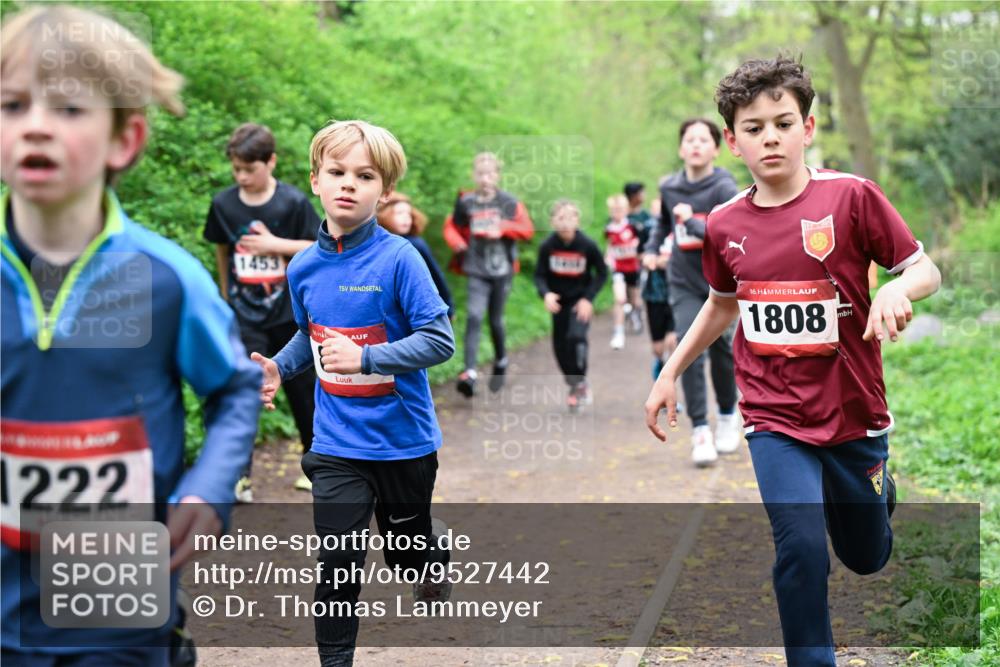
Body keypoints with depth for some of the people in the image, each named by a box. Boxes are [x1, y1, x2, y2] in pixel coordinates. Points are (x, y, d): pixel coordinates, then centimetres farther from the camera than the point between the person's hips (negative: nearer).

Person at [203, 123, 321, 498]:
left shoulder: (293, 202, -9)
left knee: (302, 389, 12)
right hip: (246, 316, 0)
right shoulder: (223, 204, -3)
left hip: (289, 312, 0)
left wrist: (275, 244, -17)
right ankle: (240, 475, -3)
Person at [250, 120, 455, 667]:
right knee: (338, 561, -4)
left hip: (403, 439, -2)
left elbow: (439, 339, -20)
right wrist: (278, 367, -1)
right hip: (336, 443, 2)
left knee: (407, 549, 18)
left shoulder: (397, 258, -17)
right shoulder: (303, 267, -1)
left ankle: (436, 568, 53)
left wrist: (365, 357, -30)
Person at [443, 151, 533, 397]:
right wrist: (459, 246, -9)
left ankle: (501, 361, 39)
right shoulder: (466, 202, -1)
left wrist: (503, 228, -19)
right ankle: (469, 373, -22)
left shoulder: (509, 202, -1)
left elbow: (527, 230, -4)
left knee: (496, 320, 12)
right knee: (474, 316, -17)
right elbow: (451, 228, 10)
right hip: (477, 271, -1)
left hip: (502, 269, 1)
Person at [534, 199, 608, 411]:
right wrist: (546, 294, -23)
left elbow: (602, 273, -4)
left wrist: (588, 298, -14)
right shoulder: (547, 246, -12)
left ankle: (580, 382, -5)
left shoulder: (587, 245, -15)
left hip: (581, 301, -3)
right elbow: (539, 275, -4)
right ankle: (574, 386, 29)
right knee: (560, 346, 7)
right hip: (559, 302, 3)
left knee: (576, 337, -23)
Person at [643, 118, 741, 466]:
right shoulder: (669, 187, 2)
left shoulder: (723, 187, -14)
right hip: (684, 284, 2)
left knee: (722, 352, 6)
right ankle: (700, 430, -6)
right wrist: (652, 247, 12)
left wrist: (693, 223, -34)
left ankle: (728, 416, 30)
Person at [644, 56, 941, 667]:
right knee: (802, 546, -18)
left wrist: (898, 290, -29)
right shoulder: (725, 225, -2)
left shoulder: (851, 196, -13)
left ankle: (878, 486, 53)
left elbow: (927, 271, -7)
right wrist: (670, 372, 18)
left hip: (854, 413, -1)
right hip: (775, 418, 1)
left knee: (867, 557, 18)